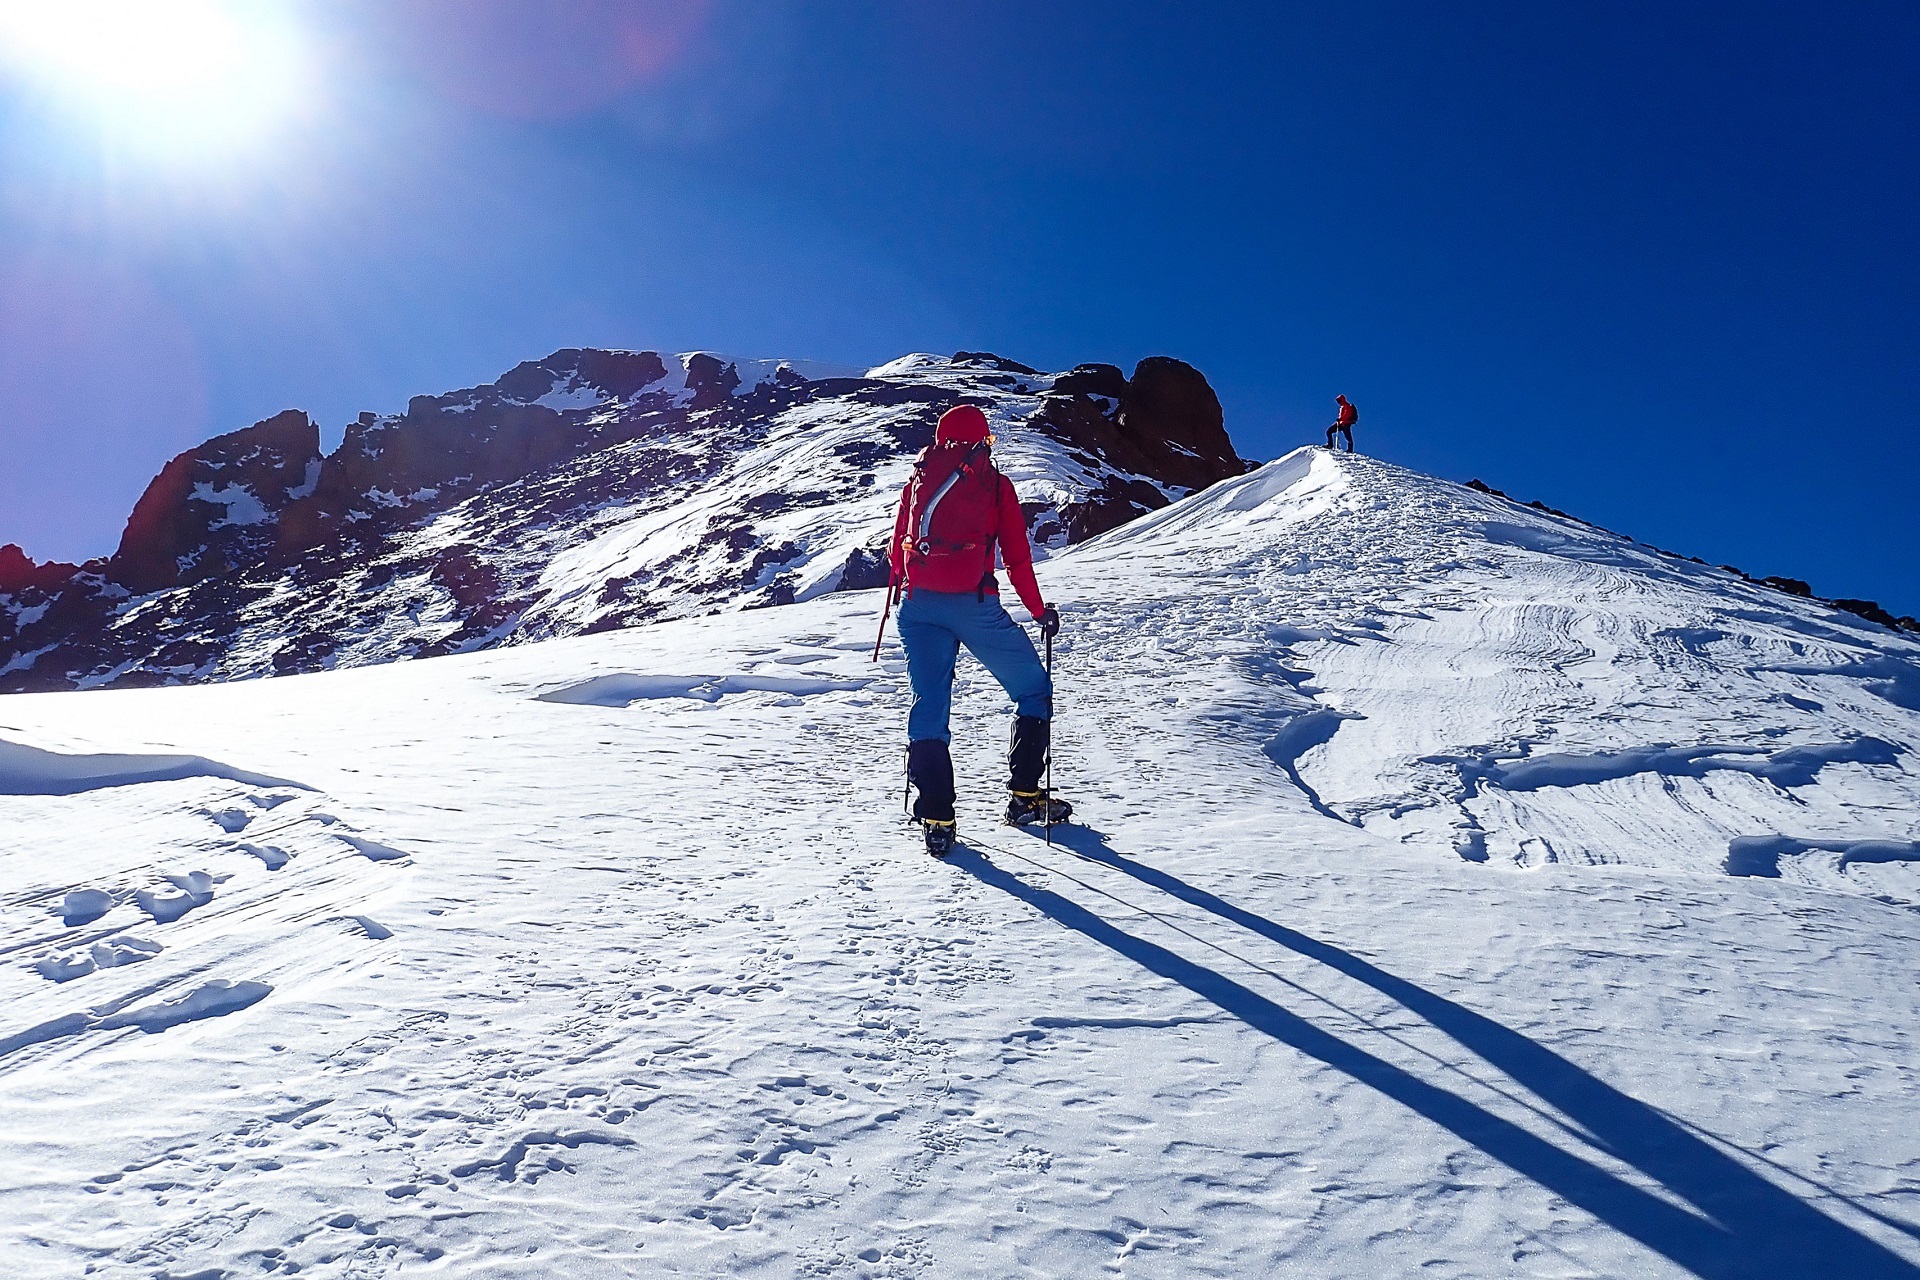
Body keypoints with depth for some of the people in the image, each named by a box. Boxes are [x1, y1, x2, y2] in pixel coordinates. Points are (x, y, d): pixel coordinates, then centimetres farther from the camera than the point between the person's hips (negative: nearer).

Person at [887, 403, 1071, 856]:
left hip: (919, 605, 4)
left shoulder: (917, 481, 16)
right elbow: (1017, 557, 4)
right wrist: (1039, 611, 13)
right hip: (973, 603, -3)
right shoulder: (995, 484, 6)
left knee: (930, 705, 8)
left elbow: (897, 550, 18)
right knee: (1033, 690, 13)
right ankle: (1025, 796, 11)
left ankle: (936, 819, 1)